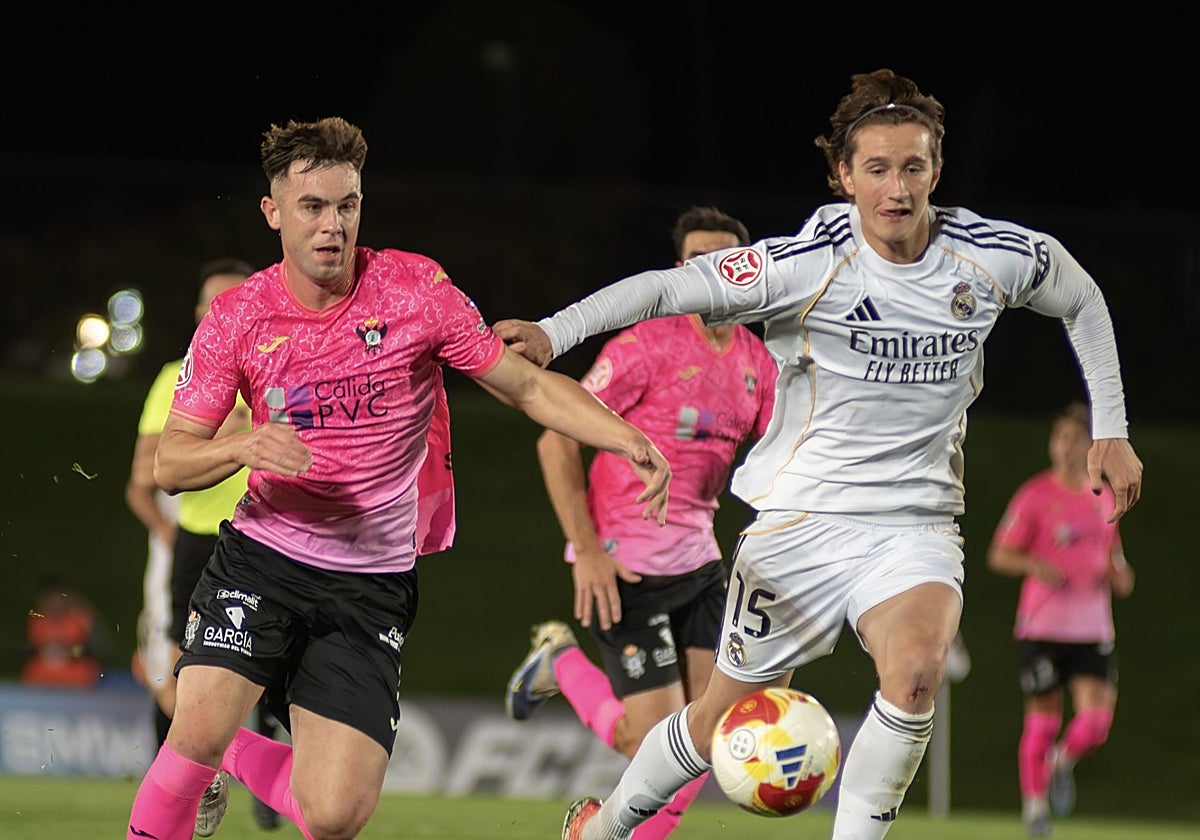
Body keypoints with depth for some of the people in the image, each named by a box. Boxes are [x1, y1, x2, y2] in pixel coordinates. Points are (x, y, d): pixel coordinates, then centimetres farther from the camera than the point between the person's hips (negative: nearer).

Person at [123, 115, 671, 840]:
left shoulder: (415, 288, -6)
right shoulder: (238, 318, -4)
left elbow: (528, 386, -1)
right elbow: (169, 464, -2)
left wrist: (630, 441, -16)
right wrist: (245, 448, -23)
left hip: (373, 584, 0)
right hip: (261, 561, 0)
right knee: (199, 732, -24)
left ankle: (237, 753, 24)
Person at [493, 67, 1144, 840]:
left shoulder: (995, 257, -5)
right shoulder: (808, 265, -16)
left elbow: (1081, 299, 16)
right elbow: (667, 288, -17)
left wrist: (1111, 432, 14)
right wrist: (555, 331, -31)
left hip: (915, 524, 2)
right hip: (800, 519, -2)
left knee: (916, 668, -30)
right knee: (727, 719, 9)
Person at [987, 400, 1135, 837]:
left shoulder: (1104, 499, 12)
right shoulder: (1034, 496, -3)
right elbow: (998, 555, -3)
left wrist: (1119, 575, 3)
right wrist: (1035, 565, -22)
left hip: (1093, 630, 3)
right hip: (1043, 628, -3)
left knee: (1096, 720, -10)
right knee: (1042, 719, 0)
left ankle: (1063, 763, 20)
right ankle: (1034, 803, 17)